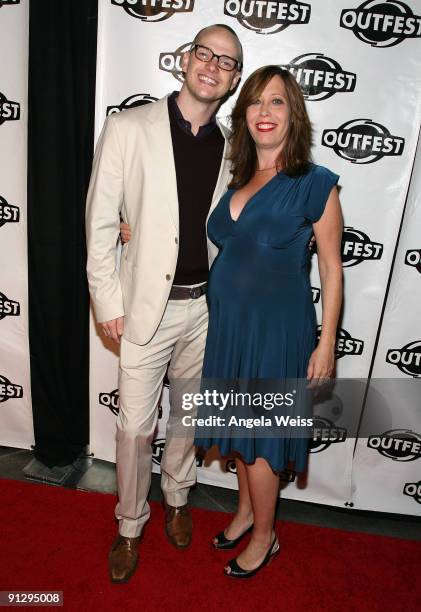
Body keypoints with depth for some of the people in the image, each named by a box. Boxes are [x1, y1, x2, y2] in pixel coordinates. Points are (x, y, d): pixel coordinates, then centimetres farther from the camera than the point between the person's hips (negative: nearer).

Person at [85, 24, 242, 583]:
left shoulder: (230, 148, 4)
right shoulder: (128, 128, -5)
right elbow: (100, 222, -5)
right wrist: (107, 301, -7)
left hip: (207, 306, 3)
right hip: (147, 306, -3)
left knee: (188, 414, 19)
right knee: (136, 428, 8)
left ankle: (177, 498, 45)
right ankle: (130, 526, 33)